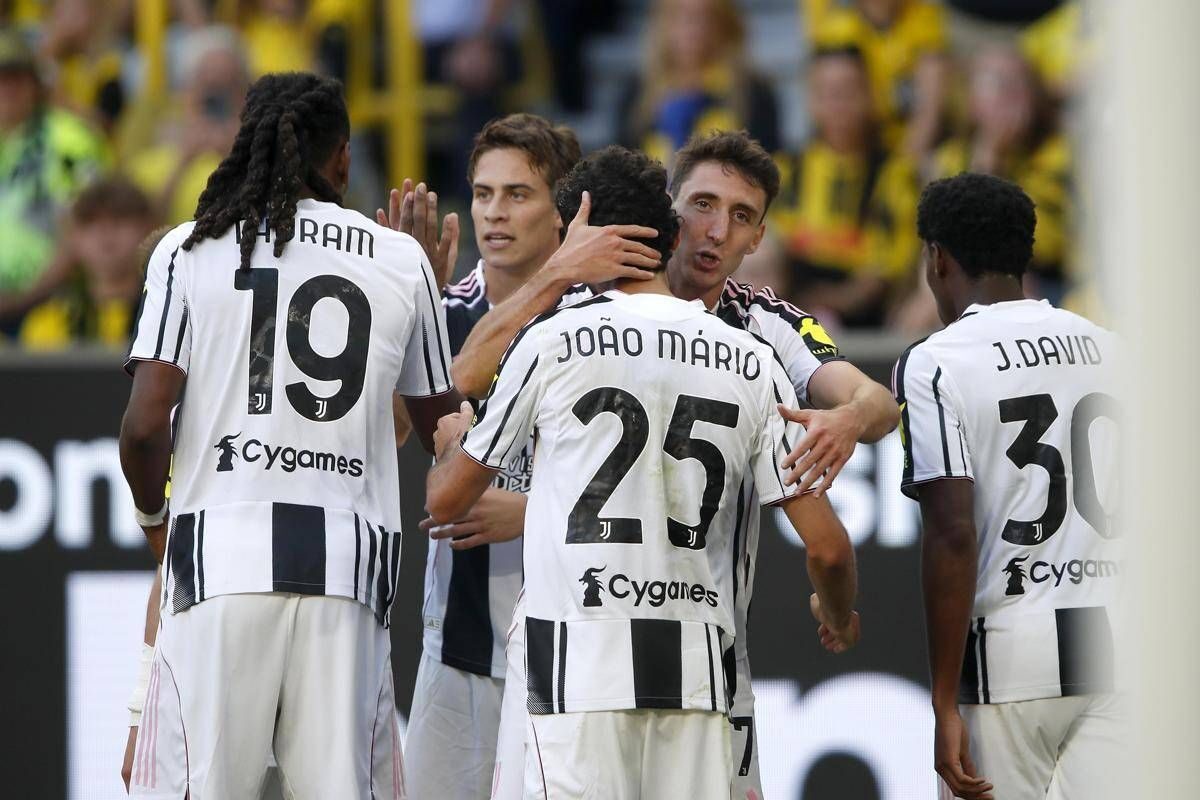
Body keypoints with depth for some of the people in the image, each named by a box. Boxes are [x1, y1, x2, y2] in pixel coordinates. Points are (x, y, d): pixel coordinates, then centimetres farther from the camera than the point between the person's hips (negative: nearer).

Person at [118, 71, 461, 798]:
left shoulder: (190, 249, 4)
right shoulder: (402, 261, 9)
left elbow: (144, 427, -2)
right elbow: (444, 431, 19)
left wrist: (155, 515, 18)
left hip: (223, 558, -1)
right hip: (349, 567, 1)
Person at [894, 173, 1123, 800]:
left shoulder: (935, 363, -5)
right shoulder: (1109, 349, 12)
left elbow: (953, 535, -12)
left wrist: (945, 705, -11)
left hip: (1011, 655, -4)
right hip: (1122, 650, 4)